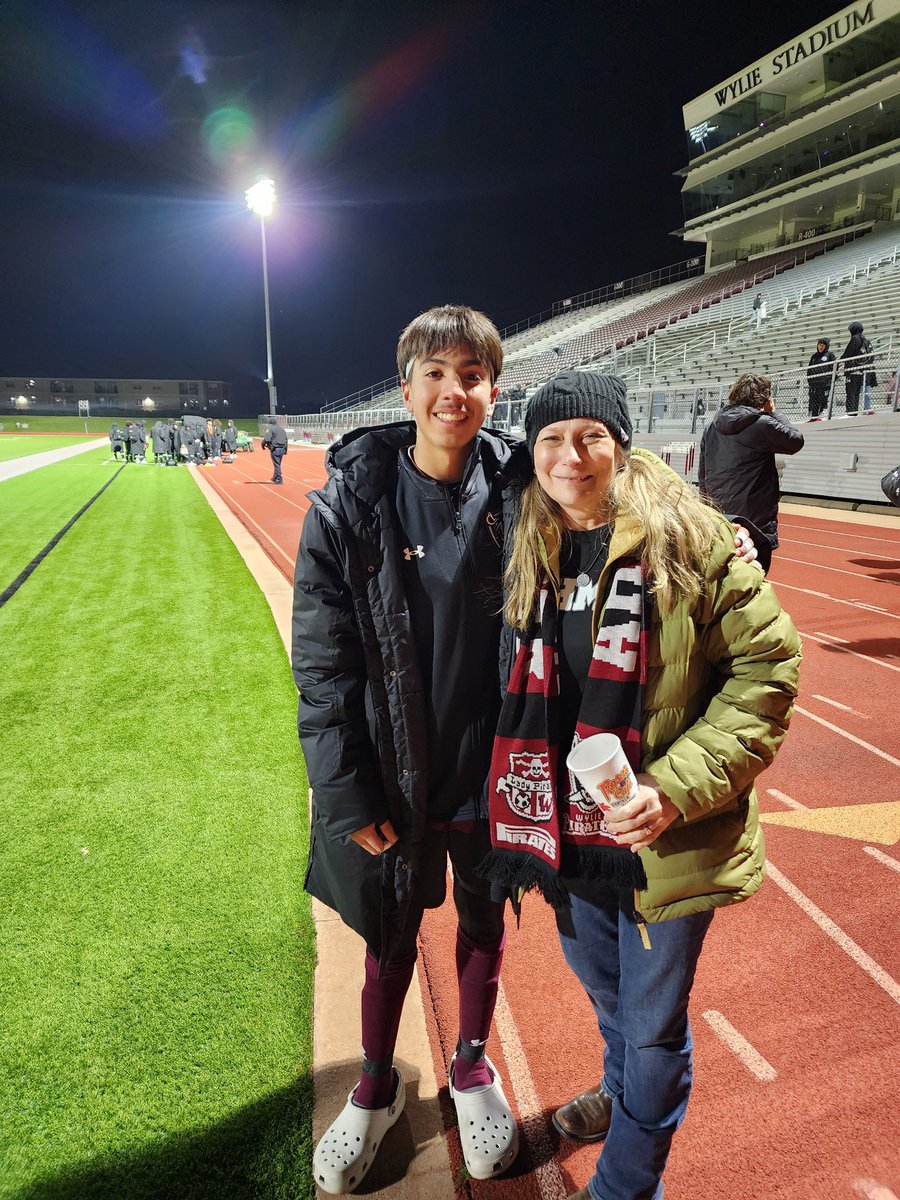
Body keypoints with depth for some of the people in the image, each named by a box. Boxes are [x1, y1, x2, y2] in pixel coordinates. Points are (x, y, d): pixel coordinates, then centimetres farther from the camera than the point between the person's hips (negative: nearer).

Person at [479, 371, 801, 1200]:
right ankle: (622, 1092, 60)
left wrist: (676, 787, -23)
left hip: (665, 843, -5)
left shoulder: (689, 541, -14)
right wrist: (525, 805, 10)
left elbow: (766, 665, -14)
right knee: (602, 984, 28)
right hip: (569, 830, 6)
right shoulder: (531, 555, 2)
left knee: (653, 1023, 14)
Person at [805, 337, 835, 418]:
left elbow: (833, 368, 2)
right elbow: (809, 368, 24)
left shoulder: (830, 355, 7)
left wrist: (831, 379, -8)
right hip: (813, 382, 4)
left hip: (825, 382, -4)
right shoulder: (814, 356, 21)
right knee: (813, 400, -2)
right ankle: (813, 416, -2)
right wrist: (808, 378, 10)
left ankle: (821, 415, -9)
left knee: (823, 399, -9)